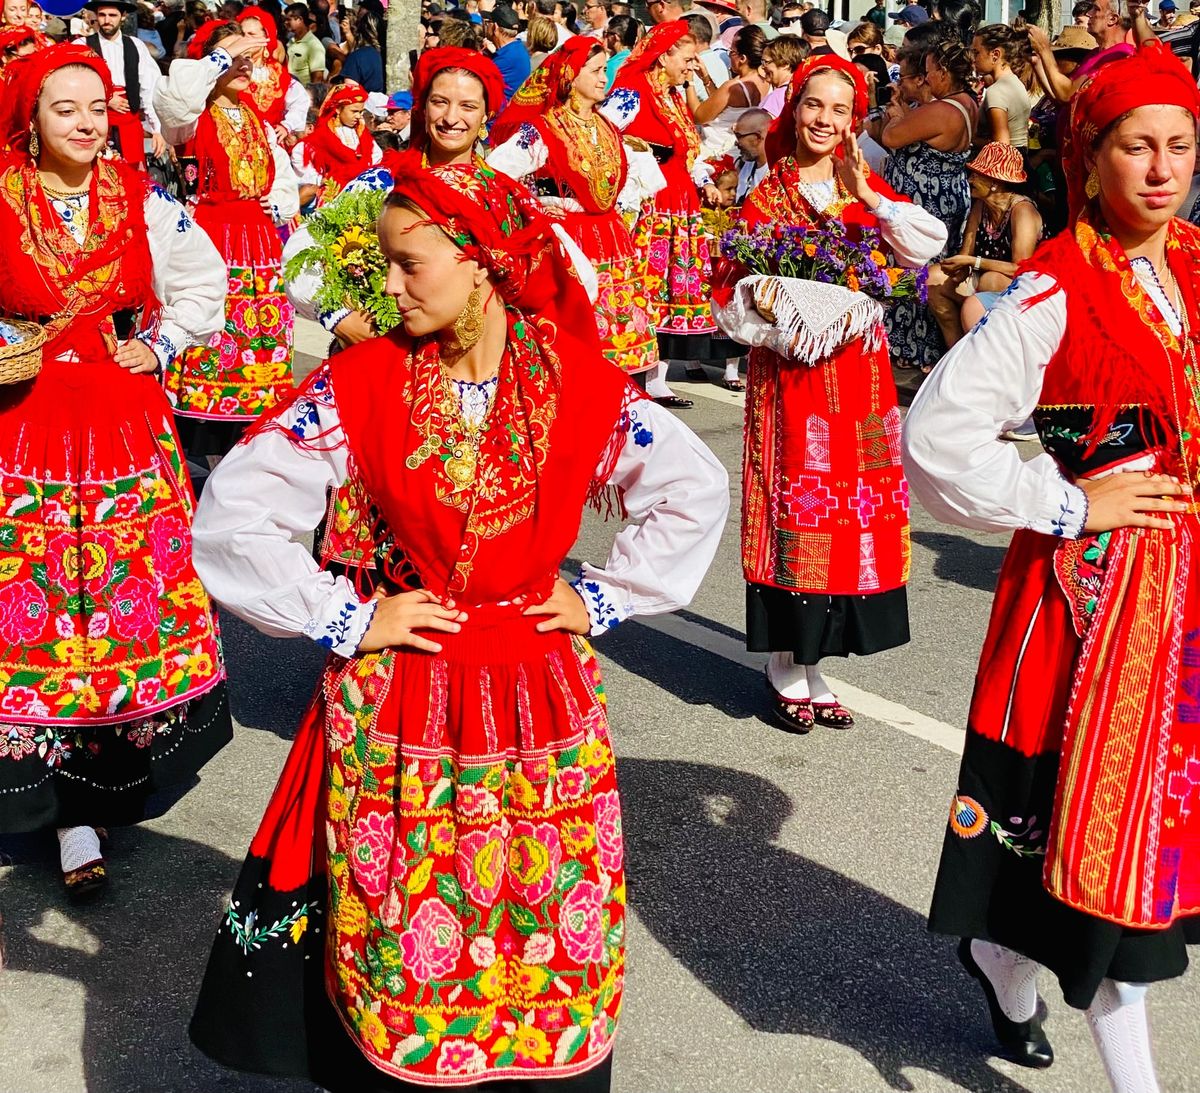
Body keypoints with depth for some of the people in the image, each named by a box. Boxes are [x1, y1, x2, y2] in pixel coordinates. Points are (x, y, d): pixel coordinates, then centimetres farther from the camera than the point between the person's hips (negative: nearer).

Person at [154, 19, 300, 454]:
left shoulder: (259, 122, 17)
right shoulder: (192, 117, -2)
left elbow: (285, 181, 24)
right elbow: (173, 95, -28)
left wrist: (278, 206, 2)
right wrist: (222, 57, -17)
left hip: (258, 240, 6)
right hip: (210, 237, -6)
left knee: (257, 331, 7)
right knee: (207, 335, -11)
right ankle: (196, 445, -4)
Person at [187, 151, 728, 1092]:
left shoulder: (585, 383, -4)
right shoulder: (361, 382, -7)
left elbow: (697, 491, 7)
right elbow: (234, 514, -8)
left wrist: (604, 599, 2)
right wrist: (345, 620, -9)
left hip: (541, 705, 1)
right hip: (398, 710, -1)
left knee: (548, 939, 10)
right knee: (402, 950, 7)